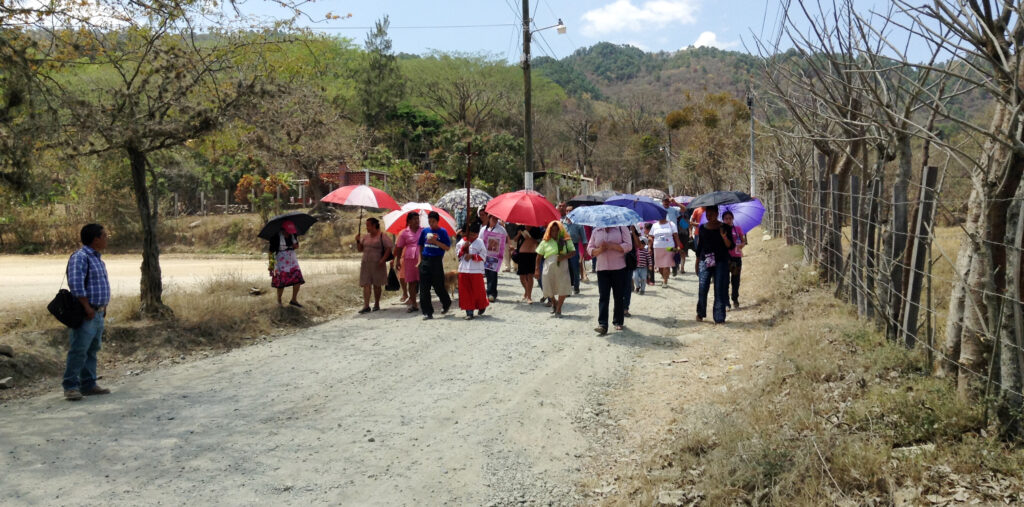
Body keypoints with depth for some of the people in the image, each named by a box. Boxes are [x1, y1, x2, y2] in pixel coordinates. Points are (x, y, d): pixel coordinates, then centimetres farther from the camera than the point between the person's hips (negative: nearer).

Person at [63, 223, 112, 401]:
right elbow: (76, 284, -23)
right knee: (78, 351, -8)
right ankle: (71, 387, -3)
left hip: (98, 314, 10)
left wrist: (103, 306, 18)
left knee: (92, 350, 13)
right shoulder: (80, 257, -14)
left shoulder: (97, 258, 17)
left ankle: (88, 384, 20)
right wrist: (87, 307, -24)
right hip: (85, 314, -10)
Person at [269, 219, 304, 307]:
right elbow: (271, 251, -12)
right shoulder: (276, 237, -16)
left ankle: (294, 300, 10)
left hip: (292, 259, 5)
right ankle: (279, 300, 17)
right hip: (281, 261, -5)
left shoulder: (294, 235, 0)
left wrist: (296, 246, -7)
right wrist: (271, 265, -15)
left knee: (298, 280, -4)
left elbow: (297, 246, 17)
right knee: (281, 282, -6)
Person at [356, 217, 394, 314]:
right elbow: (360, 249, 16)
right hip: (365, 264, 5)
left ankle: (377, 304, 20)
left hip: (377, 265, -5)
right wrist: (358, 241, -2)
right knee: (366, 284, -5)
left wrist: (383, 260, -17)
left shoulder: (382, 236, -6)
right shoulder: (366, 237, 12)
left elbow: (389, 248, -10)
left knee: (377, 285, 7)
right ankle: (366, 306, -9)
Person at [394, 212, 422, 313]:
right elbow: (399, 247, 11)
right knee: (411, 282, 3)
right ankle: (413, 304, 10)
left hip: (422, 259, -1)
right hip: (409, 259, 1)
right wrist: (398, 260, 7)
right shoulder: (404, 233, 7)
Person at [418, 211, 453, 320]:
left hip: (437, 261, -3)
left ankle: (446, 304, 32)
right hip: (425, 261, 3)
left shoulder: (442, 232, -2)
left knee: (438, 286, 3)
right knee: (424, 288, 0)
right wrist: (420, 259, 9)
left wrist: (436, 241, -17)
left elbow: (447, 248, -6)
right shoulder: (424, 231, 9)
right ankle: (427, 312, 5)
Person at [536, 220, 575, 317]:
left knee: (563, 289, -6)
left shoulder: (566, 241, 7)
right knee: (548, 289, 4)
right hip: (549, 268, 0)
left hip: (562, 268, 0)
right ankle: (554, 303, 37)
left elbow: (573, 252, 3)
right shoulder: (545, 242, 6)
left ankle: (558, 310, 10)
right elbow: (539, 256, 8)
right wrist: (537, 269, 3)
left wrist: (564, 256, -16)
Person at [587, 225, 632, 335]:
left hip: (619, 269, -2)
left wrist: (611, 246, -17)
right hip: (602, 269, 2)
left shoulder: (622, 229, 3)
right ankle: (602, 325, -11)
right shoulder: (596, 231, 13)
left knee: (619, 297, 5)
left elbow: (628, 246, -8)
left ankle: (618, 322, 19)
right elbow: (590, 249, 11)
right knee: (603, 297, -6)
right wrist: (599, 250, -11)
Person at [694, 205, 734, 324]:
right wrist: (697, 263, 14)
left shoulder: (725, 228, 2)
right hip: (705, 261, 2)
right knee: (702, 288, -5)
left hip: (721, 262, -2)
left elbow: (730, 246, -2)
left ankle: (719, 318, 2)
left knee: (720, 290, -3)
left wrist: (724, 237, -21)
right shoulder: (702, 228, 10)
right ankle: (700, 313, 16)